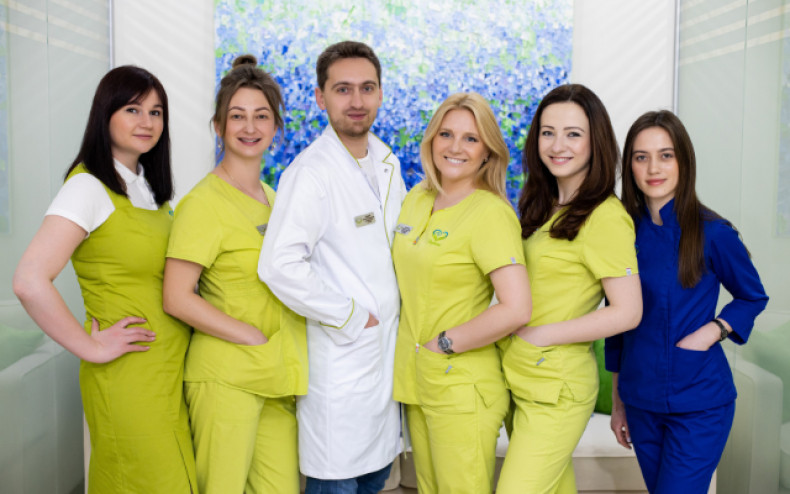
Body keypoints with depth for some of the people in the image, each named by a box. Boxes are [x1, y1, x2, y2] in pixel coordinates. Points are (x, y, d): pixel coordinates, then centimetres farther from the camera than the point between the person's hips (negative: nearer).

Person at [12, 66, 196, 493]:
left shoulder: (147, 186, 11)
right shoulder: (89, 186, -13)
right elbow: (29, 282, -23)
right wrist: (90, 347, -16)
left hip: (171, 372, 8)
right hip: (128, 376, -7)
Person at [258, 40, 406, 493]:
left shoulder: (387, 163, 8)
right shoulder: (311, 172, -17)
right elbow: (280, 266, -27)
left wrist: (397, 313, 10)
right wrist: (350, 318, -19)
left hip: (389, 349, 7)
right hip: (341, 356, -7)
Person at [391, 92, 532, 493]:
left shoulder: (491, 213, -16)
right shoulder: (416, 200, 7)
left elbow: (516, 310, -24)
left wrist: (444, 344, -15)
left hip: (462, 387, -7)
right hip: (416, 379, 7)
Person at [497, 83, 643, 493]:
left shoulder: (605, 217, -15)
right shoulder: (544, 206, 10)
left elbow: (627, 312, -17)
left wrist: (539, 334, -16)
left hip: (557, 390, -8)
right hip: (518, 378, 8)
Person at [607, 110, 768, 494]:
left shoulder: (711, 232, -9)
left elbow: (753, 297, 6)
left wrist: (711, 332, -14)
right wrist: (618, 401, 12)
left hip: (700, 404, -4)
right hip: (642, 401, 4)